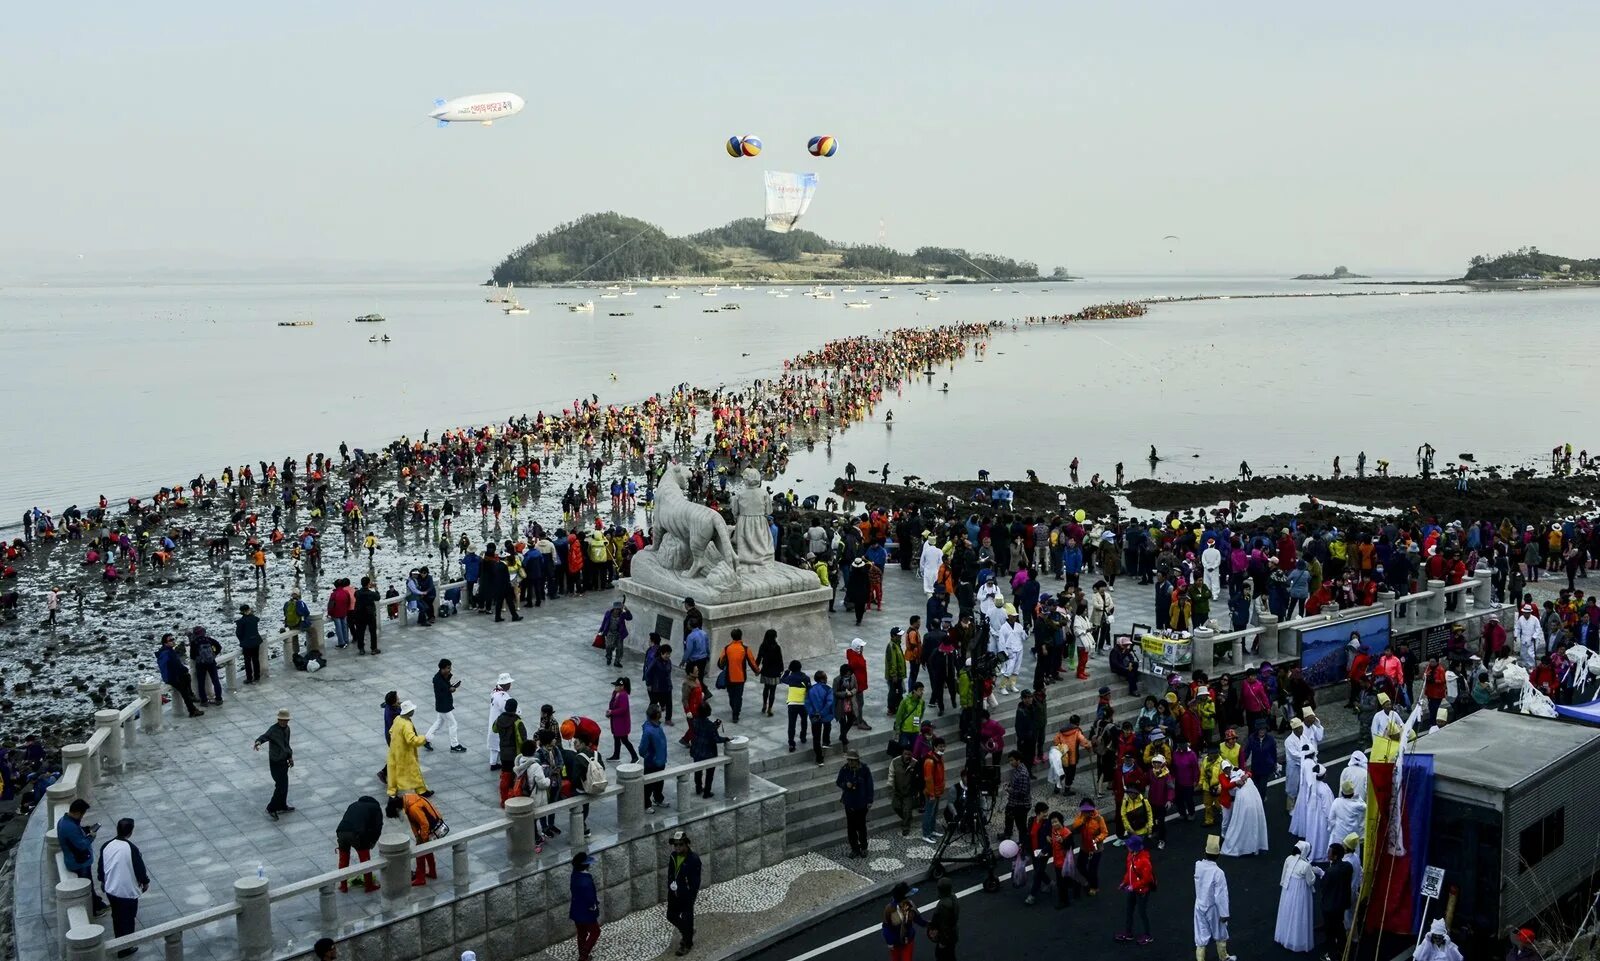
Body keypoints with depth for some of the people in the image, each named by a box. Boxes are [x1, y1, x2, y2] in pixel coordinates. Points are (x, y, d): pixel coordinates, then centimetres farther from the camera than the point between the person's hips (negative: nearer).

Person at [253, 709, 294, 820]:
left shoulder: (287, 729, 4)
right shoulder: (273, 730, -21)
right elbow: (265, 736, -42)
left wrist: (290, 757, 17)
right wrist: (258, 742, -63)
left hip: (284, 761, 8)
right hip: (275, 762, -8)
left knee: (284, 785, 19)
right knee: (281, 786, -7)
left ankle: (282, 807, 35)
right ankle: (271, 809, 6)